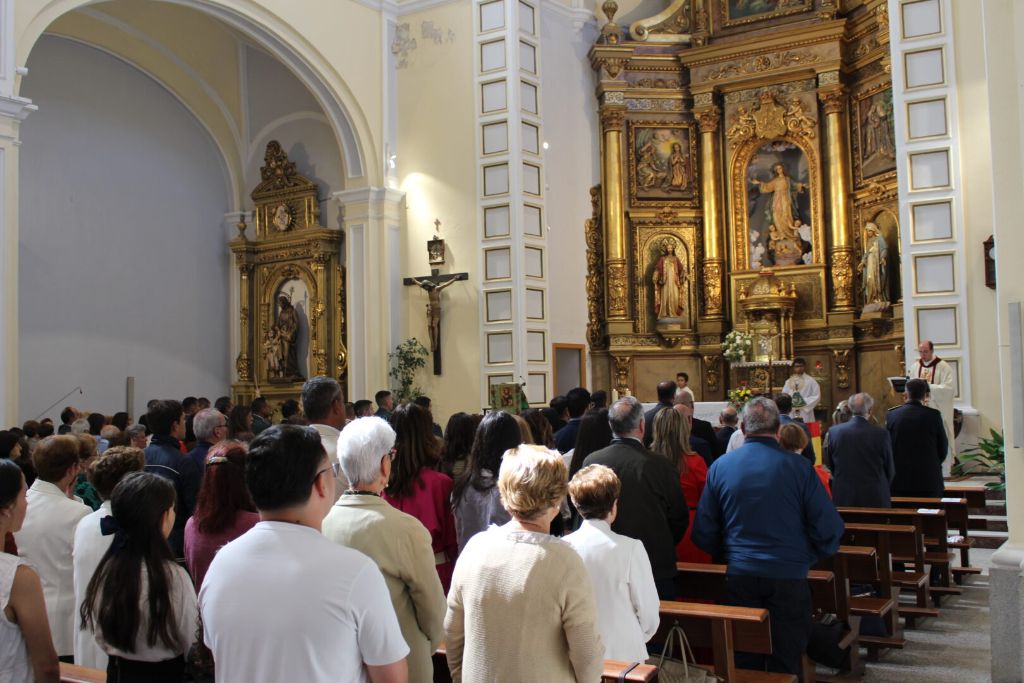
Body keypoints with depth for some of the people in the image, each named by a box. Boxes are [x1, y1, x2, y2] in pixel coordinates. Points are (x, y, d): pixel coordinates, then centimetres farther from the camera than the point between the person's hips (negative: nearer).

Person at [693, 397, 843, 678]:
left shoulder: (720, 466, -1)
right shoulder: (798, 467, -8)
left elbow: (704, 534, 1)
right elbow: (830, 528, -8)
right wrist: (810, 558, 11)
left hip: (739, 578, 2)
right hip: (789, 578, -2)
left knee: (743, 664, 13)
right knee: (786, 664, 10)